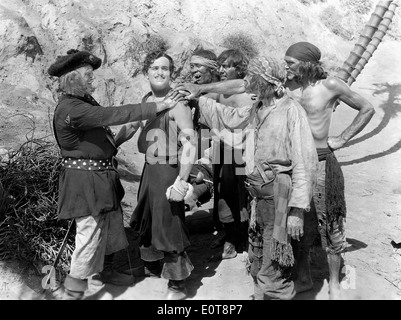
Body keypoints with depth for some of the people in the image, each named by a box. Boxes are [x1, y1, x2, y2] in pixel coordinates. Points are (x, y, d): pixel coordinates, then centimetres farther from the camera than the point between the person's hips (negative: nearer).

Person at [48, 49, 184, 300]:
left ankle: (104, 270, 42)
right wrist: (160, 106, -25)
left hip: (102, 176, 10)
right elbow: (115, 115, -27)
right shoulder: (70, 108, -23)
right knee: (90, 234, -3)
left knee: (111, 225, 21)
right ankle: (73, 291, 14)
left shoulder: (84, 101, 8)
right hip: (86, 180, -10)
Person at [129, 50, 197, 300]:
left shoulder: (177, 103, -16)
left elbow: (190, 144, -22)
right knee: (147, 219, 21)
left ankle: (178, 286, 20)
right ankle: (154, 262, 47)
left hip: (169, 171, -8)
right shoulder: (146, 100, 8)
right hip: (149, 169, 8)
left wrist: (181, 180, -29)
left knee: (169, 225, 1)